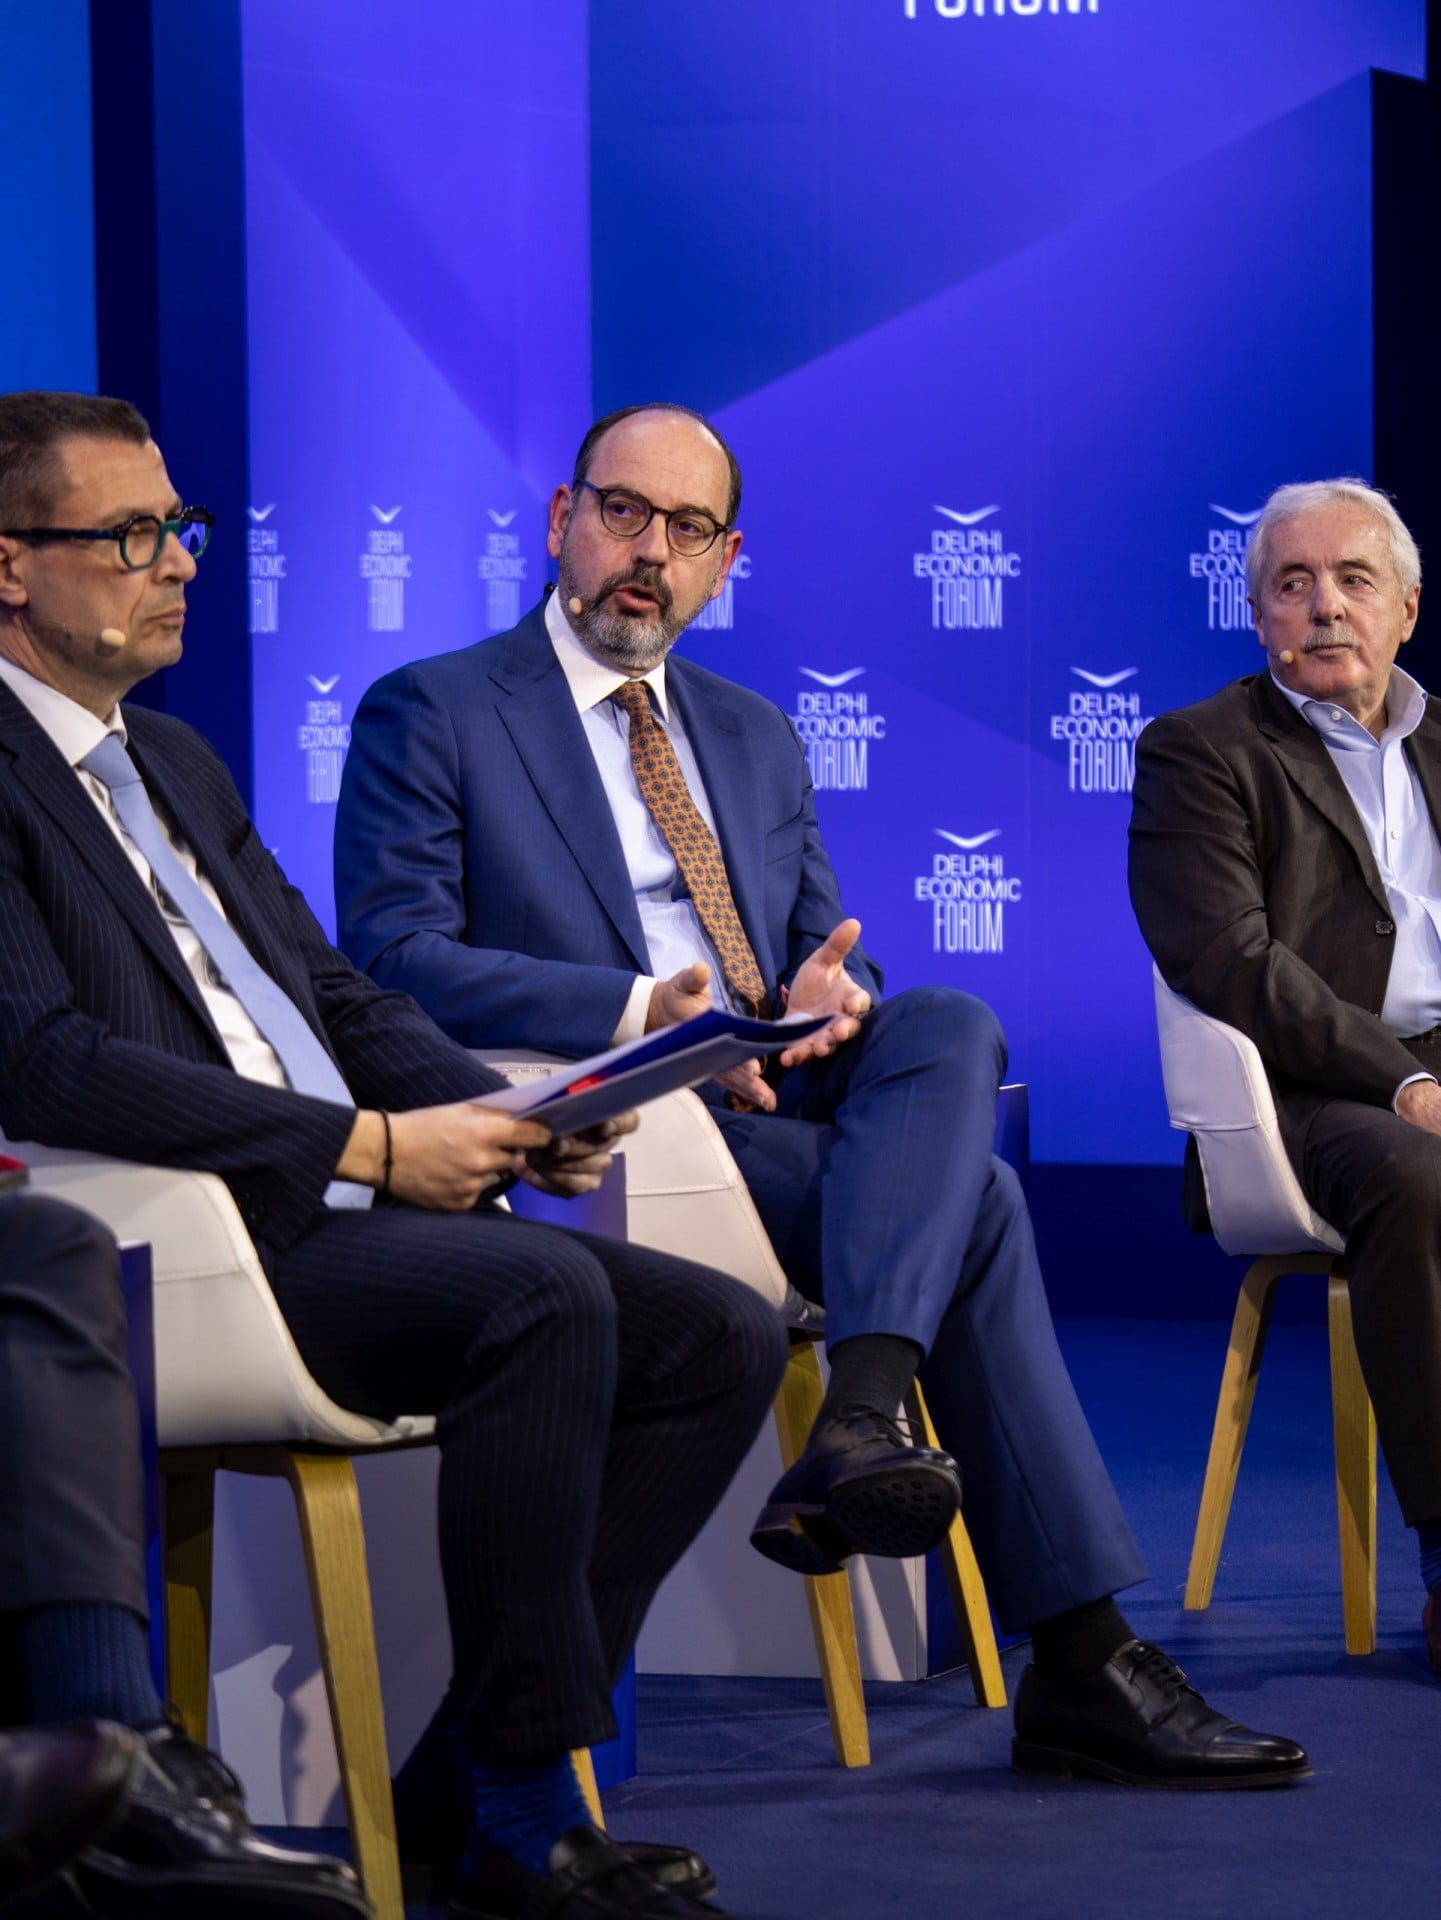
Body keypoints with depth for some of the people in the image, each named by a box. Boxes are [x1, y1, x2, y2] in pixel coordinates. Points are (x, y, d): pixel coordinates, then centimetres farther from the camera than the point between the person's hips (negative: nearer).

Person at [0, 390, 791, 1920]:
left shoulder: (176, 763, 24)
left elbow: (344, 998, 24)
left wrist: (508, 1121, 3)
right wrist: (365, 1145, -19)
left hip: (351, 1217, 9)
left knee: (723, 1337, -4)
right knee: (546, 1295, -32)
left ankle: (471, 1772, -4)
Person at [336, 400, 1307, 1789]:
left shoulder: (755, 737, 25)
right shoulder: (428, 718, 3)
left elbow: (826, 940, 22)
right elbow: (396, 956, -9)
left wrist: (832, 991, -6)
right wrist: (640, 1011, -22)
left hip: (788, 1104, 6)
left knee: (955, 1026, -27)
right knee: (974, 1201, -25)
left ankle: (856, 1426, -36)